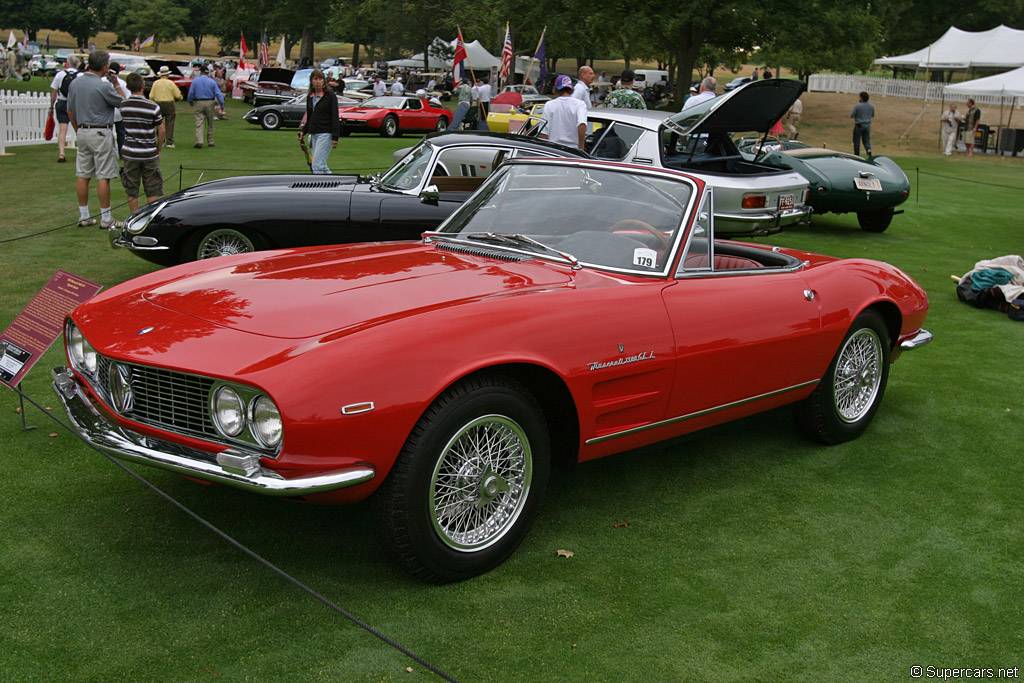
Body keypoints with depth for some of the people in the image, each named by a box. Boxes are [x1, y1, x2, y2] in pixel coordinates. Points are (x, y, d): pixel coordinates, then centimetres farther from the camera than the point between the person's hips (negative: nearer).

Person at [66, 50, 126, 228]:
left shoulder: (75, 83, 7)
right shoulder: (104, 86, -15)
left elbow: (70, 111, 14)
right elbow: (122, 103, -3)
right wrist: (116, 85, 9)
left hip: (83, 132, 7)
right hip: (101, 133, -7)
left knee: (83, 176, 9)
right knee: (103, 177, -3)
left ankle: (84, 216, 15)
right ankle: (105, 218, 0)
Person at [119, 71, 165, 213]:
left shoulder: (122, 106, -5)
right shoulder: (153, 106, -11)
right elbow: (161, 130, -5)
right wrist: (158, 149, 8)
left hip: (129, 153, 2)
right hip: (149, 153, -2)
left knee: (131, 190, 10)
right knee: (152, 190, 8)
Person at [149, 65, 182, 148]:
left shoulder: (156, 83, 1)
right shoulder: (171, 83, -4)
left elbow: (151, 96, 0)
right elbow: (178, 95, -4)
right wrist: (180, 97, 19)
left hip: (158, 104, 2)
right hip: (169, 105, -2)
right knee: (169, 124, 0)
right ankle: (170, 142, -5)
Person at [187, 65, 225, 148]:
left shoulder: (195, 81, 0)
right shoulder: (212, 81, -1)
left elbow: (191, 93, 1)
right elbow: (218, 93, -5)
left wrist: (191, 102, 17)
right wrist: (222, 104, -2)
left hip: (199, 103, 0)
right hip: (210, 103, 0)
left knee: (199, 124, -3)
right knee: (210, 124, 12)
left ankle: (199, 142, -17)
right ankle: (210, 142, 18)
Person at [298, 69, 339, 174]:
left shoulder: (330, 95, -5)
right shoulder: (310, 97, 14)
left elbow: (335, 117, -8)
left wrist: (335, 137, -14)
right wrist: (303, 131, 5)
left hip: (325, 133, -7)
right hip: (313, 134, 7)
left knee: (317, 164, -14)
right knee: (322, 165, 8)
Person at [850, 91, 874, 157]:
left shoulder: (857, 106, -17)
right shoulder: (871, 106, 0)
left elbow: (851, 115, -13)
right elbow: (872, 115, 11)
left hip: (859, 125, -4)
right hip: (867, 125, 4)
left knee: (856, 140, 8)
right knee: (866, 140, 12)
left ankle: (857, 154, 13)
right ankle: (868, 149, -13)